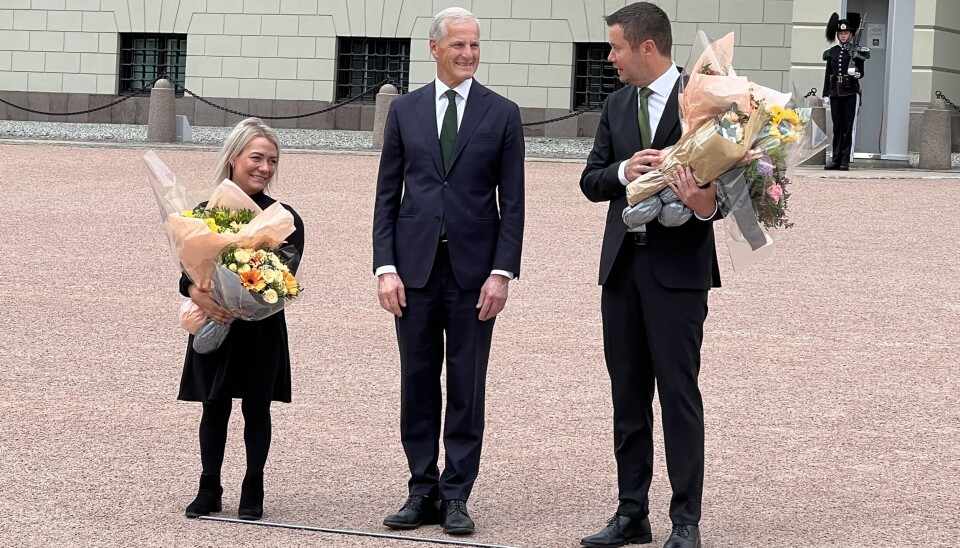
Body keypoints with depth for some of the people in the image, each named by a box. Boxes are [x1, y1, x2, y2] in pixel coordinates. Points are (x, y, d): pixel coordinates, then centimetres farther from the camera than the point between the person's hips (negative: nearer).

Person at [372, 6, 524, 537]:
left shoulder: (502, 114, 3)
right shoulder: (404, 110, 7)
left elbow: (512, 202, 1)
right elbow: (387, 194, 6)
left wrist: (502, 272, -8)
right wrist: (385, 267, -3)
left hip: (473, 269, -1)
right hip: (415, 267, 1)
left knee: (467, 387, 2)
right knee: (417, 383, 5)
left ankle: (455, 495, 7)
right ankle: (422, 490, 12)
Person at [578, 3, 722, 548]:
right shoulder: (617, 106, 13)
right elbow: (591, 181, 10)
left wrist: (707, 205, -28)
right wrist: (623, 171, -12)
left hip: (678, 266, -6)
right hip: (623, 263, 6)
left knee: (679, 392, -4)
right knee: (628, 394, 10)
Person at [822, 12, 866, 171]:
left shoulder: (855, 52, 1)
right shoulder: (832, 52, 11)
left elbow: (861, 73, 3)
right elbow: (828, 74, 13)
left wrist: (856, 73, -20)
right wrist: (826, 94, 10)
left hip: (850, 92, -4)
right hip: (835, 91, 4)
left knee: (848, 126, -3)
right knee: (837, 126, 6)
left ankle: (845, 160, -2)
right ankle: (836, 159, 9)